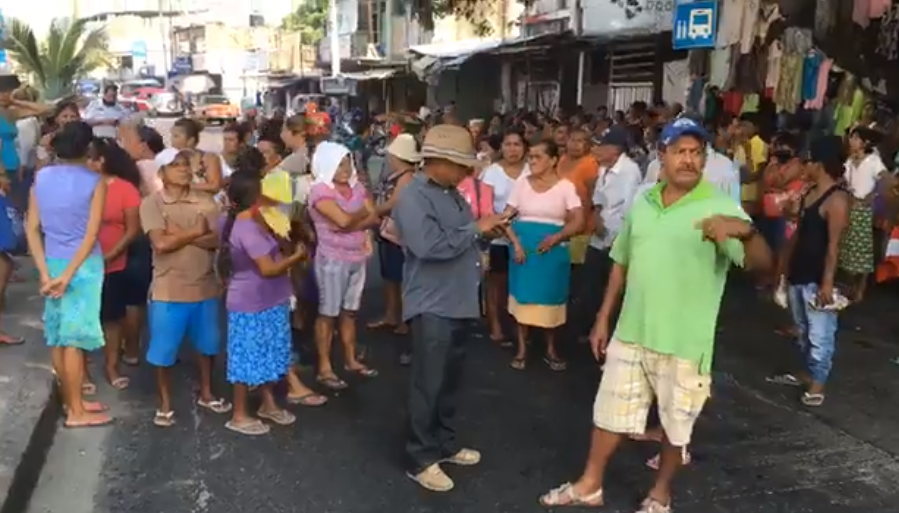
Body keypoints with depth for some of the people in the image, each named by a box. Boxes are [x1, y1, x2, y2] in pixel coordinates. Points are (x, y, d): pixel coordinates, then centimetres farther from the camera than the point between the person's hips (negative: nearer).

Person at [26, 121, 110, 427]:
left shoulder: (41, 178, 3)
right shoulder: (94, 182, -10)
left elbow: (32, 229, -1)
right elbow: (91, 234, -16)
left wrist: (44, 272, -3)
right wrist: (69, 274, -16)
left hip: (52, 262, 5)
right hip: (83, 264, -5)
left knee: (57, 335, 13)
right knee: (74, 336, -1)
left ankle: (71, 400, 27)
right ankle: (76, 411, 8)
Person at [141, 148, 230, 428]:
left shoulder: (206, 201, 1)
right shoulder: (151, 203, -8)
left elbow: (217, 240, -10)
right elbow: (161, 243, -20)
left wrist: (180, 234, -17)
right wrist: (195, 231, -12)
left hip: (205, 286, 3)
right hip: (168, 290, -3)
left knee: (207, 344, 17)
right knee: (163, 350, 7)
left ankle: (206, 394, 37)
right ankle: (165, 404, 26)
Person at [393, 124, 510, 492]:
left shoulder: (451, 193, 13)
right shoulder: (413, 197, -16)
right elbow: (431, 245, -29)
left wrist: (487, 229, 0)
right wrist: (476, 228, -19)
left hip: (459, 302, 9)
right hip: (432, 306, -9)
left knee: (450, 381, 19)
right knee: (428, 385, 2)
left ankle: (445, 444, 34)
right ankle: (422, 459, 15)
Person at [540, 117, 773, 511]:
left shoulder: (721, 207, -11)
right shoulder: (642, 203, 4)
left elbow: (762, 264, -23)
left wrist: (745, 230, -45)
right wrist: (603, 319, 13)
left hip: (684, 342, -4)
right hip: (630, 334, 4)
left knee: (676, 424, 15)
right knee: (611, 412, 16)